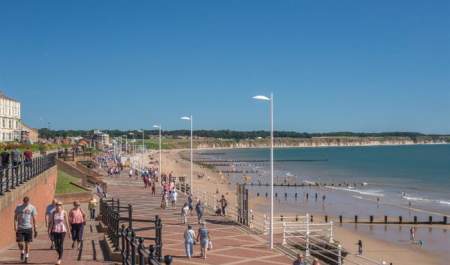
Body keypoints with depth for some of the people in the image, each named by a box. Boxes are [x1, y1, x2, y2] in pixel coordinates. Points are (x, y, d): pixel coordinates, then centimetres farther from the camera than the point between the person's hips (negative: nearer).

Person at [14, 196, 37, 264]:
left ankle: (26, 257, 17)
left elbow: (34, 219, 3)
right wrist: (15, 226, -8)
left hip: (28, 228, 0)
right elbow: (15, 217, 6)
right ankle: (22, 252, 23)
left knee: (27, 243, 3)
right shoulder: (18, 207, 2)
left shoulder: (32, 208, 1)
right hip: (20, 228, 0)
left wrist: (35, 229, 1)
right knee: (19, 243, -7)